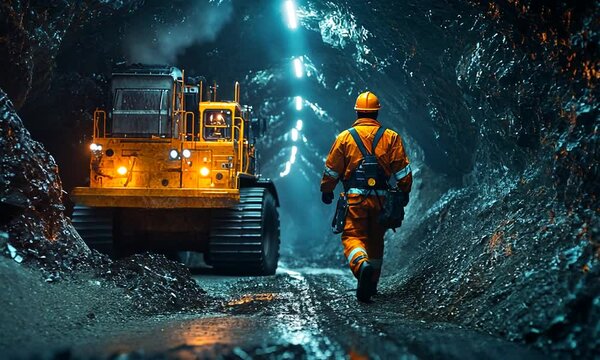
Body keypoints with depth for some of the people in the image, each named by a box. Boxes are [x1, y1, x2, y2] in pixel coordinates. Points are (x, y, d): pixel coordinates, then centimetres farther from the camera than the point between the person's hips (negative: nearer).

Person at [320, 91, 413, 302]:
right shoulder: (391, 137, 3)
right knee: (375, 240, 16)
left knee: (353, 236, -3)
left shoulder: (345, 137, 1)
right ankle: (371, 284, 22)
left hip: (355, 198, -2)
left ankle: (362, 265, -34)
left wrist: (326, 190, 21)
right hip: (381, 198, 2)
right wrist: (404, 192, 16)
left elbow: (331, 169, 6)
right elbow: (403, 170, 2)